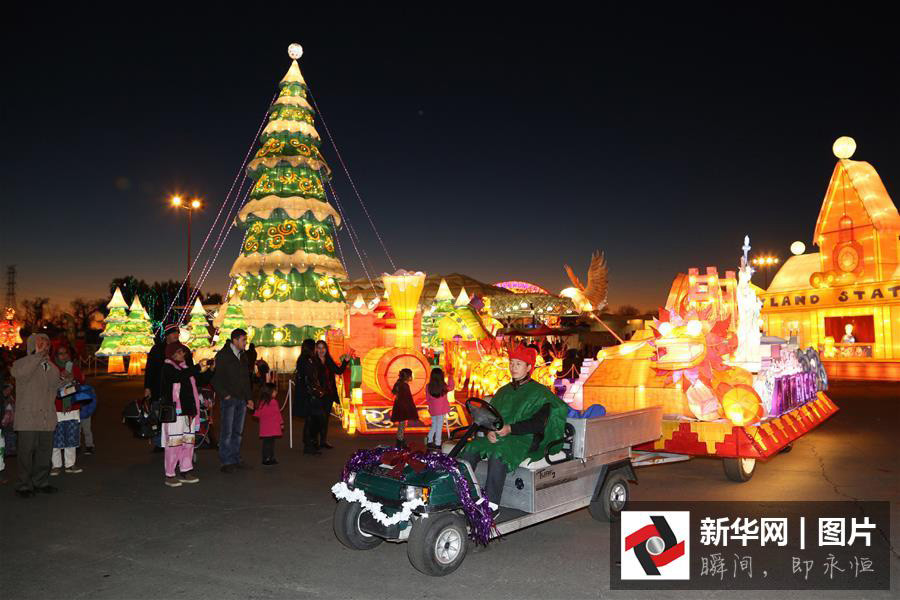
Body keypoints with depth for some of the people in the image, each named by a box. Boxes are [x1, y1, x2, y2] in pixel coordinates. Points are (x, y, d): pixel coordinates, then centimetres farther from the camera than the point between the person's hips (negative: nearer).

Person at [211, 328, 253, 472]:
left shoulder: (243, 356, 15)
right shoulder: (222, 355, -6)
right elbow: (216, 379, -9)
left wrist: (248, 397, 15)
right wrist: (224, 395, -13)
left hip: (241, 399, 7)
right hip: (229, 399, -7)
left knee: (238, 431, 10)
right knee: (227, 431, -4)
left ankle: (236, 459, 18)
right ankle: (226, 461, 2)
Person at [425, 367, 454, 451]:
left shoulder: (428, 387, -8)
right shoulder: (443, 387, -15)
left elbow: (427, 399, 2)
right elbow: (451, 387, 7)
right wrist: (451, 377, 15)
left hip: (432, 409, 3)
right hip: (441, 410, -3)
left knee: (434, 426, 19)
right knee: (439, 427, 5)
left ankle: (429, 442, 19)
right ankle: (437, 444, 9)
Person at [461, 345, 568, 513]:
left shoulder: (539, 392, 1)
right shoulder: (503, 391, 20)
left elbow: (539, 423, -11)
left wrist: (510, 428, -21)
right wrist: (489, 430, -9)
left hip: (525, 439, -6)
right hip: (497, 437, 6)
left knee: (498, 455, -35)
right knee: (470, 448, -21)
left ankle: (491, 504, -30)